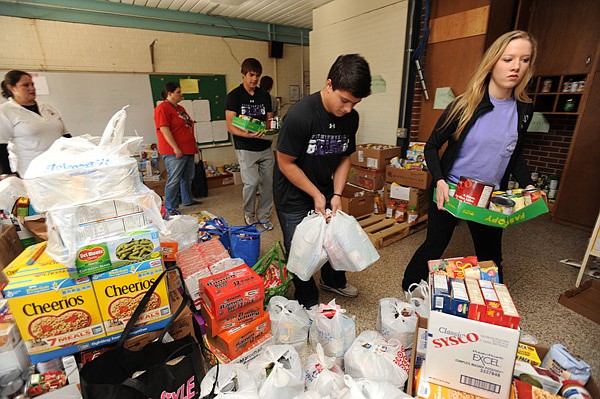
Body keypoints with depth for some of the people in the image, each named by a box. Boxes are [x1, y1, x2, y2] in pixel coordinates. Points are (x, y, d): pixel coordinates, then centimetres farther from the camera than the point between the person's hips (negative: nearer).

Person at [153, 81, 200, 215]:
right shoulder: (162, 108, -9)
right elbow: (164, 129, -17)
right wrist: (175, 148, -21)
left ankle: (187, 199, 32)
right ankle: (170, 208, 2)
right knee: (174, 180, -6)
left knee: (188, 177, 16)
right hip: (175, 152, -9)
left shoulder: (180, 108, 20)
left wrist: (194, 143, 24)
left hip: (188, 150, 9)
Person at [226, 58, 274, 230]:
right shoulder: (234, 96, -2)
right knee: (251, 183, -13)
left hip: (265, 147, 5)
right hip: (246, 149, -4)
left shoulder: (264, 95, 12)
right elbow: (230, 126, -9)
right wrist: (246, 134, -29)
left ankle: (264, 215, 22)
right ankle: (249, 214, 14)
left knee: (268, 183, 4)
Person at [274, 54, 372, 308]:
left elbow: (344, 158, 2)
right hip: (293, 197, -5)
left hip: (325, 192, 6)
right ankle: (308, 303, 31)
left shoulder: (351, 118, -8)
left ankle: (333, 280, 49)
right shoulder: (299, 116, -28)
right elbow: (286, 163, -21)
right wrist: (316, 195, -18)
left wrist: (336, 194, -9)